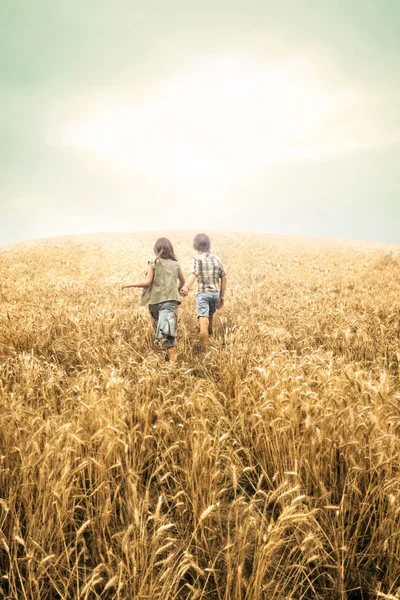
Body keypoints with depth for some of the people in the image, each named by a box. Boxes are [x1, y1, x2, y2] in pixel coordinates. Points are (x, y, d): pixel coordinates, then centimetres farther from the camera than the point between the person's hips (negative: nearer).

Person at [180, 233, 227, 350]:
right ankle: (209, 337, 49)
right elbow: (223, 278, 8)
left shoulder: (196, 259, -7)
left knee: (203, 320, -8)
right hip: (215, 293, 5)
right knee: (210, 316, 27)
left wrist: (186, 287, -45)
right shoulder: (217, 259, 6)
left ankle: (206, 349, -13)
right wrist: (222, 297, 15)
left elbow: (193, 274, -28)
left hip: (202, 293, -5)